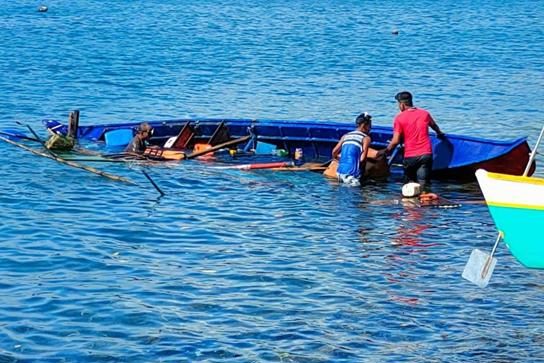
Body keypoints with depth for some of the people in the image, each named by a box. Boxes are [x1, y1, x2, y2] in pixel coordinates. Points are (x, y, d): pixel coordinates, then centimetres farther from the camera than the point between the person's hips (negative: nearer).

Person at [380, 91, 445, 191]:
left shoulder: (399, 118, -4)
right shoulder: (424, 113, 9)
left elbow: (395, 141, -9)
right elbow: (434, 126, 32)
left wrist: (386, 150, 8)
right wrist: (439, 133, 53)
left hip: (410, 156, -2)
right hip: (426, 154, 2)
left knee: (410, 183, 11)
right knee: (423, 184, -2)